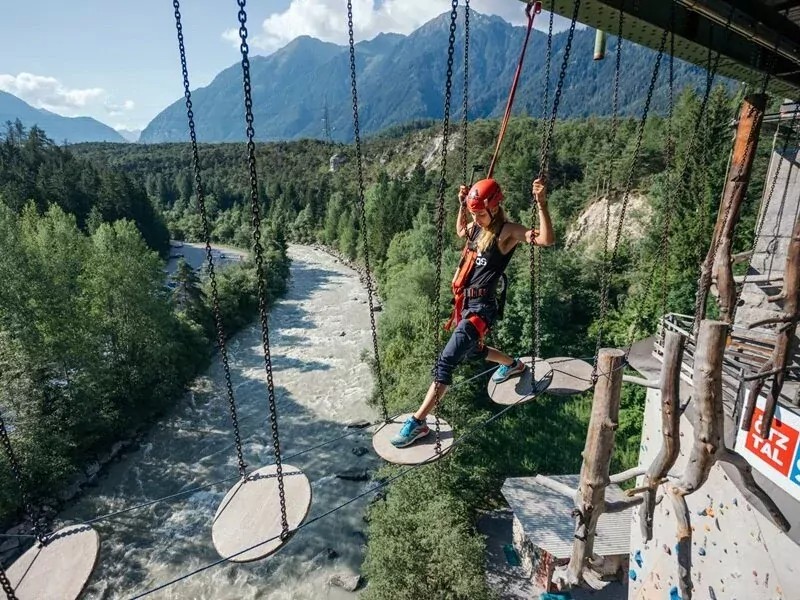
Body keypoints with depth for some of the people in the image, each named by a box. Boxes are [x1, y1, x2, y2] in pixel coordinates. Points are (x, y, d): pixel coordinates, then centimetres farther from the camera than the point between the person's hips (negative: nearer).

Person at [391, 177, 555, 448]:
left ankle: (418, 422, -10)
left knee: (446, 361, -16)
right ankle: (514, 364, 59)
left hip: (481, 307, -9)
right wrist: (462, 205, 22)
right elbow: (460, 230, 34)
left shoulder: (507, 231, -12)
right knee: (472, 351, 32)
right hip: (464, 303, 9)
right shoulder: (477, 228, 9)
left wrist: (542, 204, -35)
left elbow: (546, 240, -26)